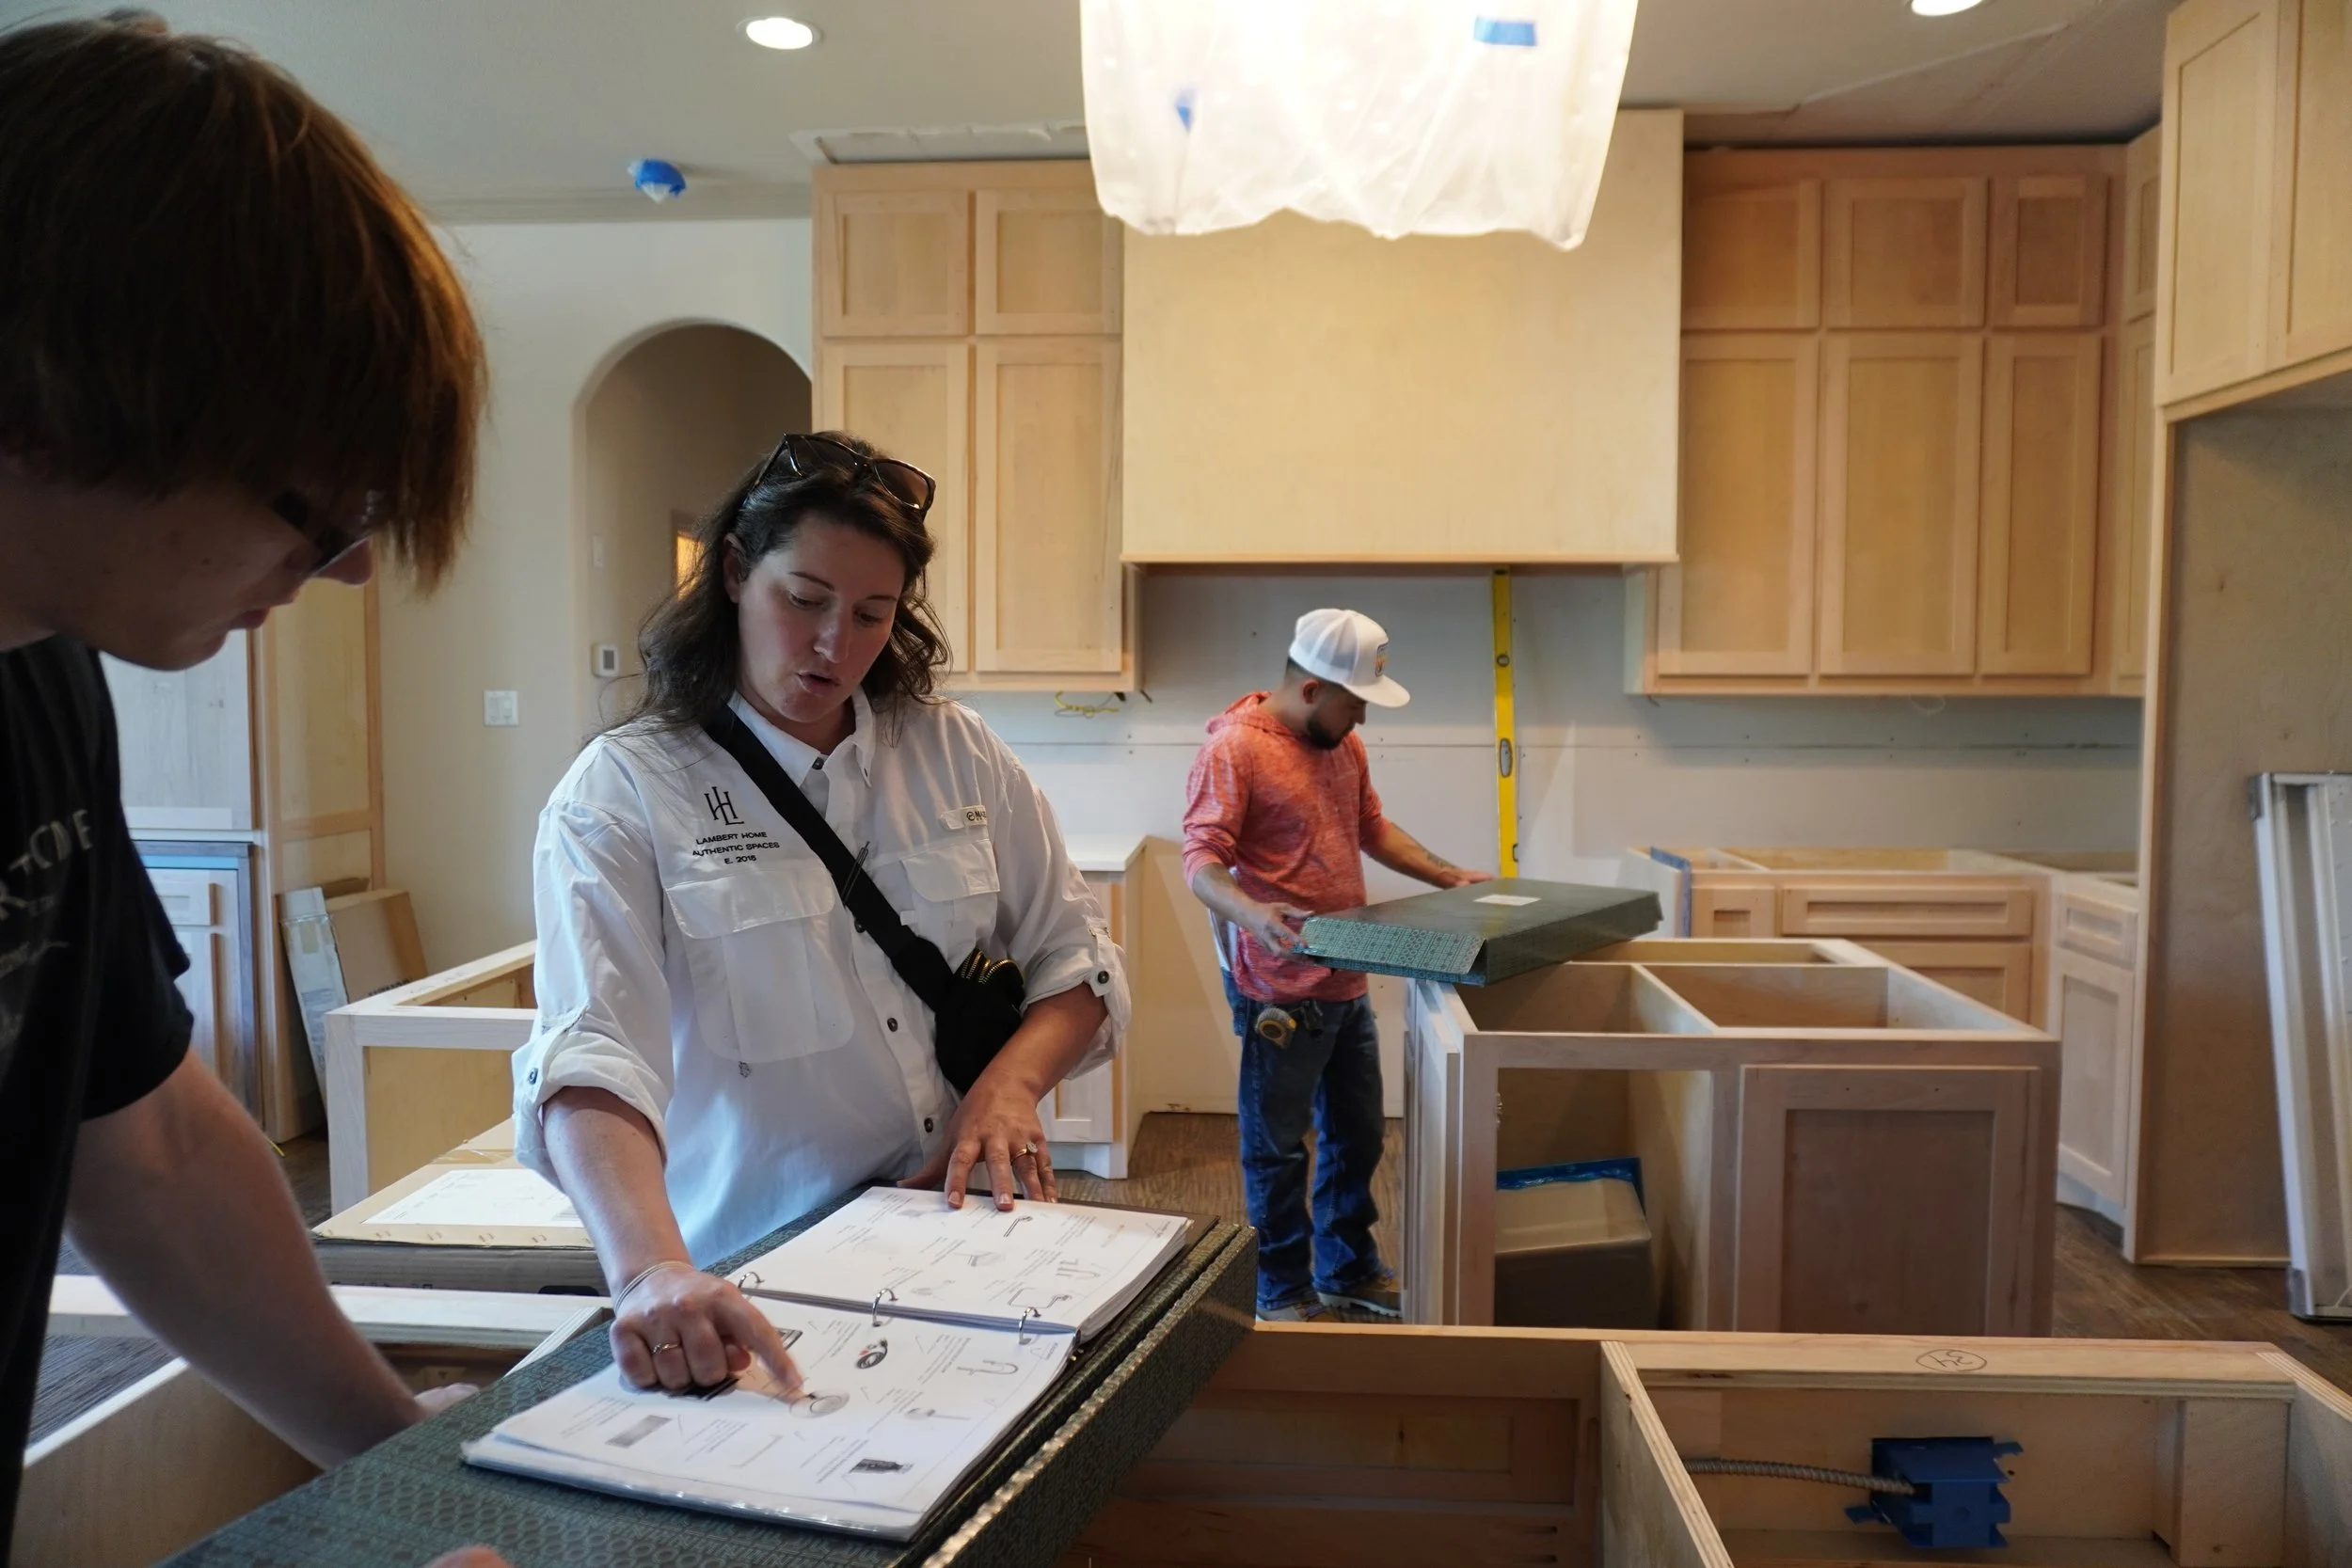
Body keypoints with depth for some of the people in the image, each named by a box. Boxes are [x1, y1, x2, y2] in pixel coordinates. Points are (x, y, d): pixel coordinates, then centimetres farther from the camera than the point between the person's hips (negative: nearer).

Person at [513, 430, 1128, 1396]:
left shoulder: (958, 754, 7)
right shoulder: (624, 792, -4)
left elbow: (1075, 959, 11)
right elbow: (589, 1056, -18)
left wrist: (1012, 1079, -10)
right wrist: (653, 1272, -34)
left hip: (963, 1237, 3)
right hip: (753, 1284, -2)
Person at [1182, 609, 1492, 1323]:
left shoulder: (1343, 744, 10)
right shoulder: (1233, 749, -15)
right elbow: (1202, 862, -22)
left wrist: (1449, 877, 16)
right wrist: (1251, 914, -39)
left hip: (1346, 982, 8)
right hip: (1280, 988, -8)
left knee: (1358, 1135, 19)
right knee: (1279, 1149, 6)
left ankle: (1350, 1271, 37)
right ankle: (1284, 1295, 23)